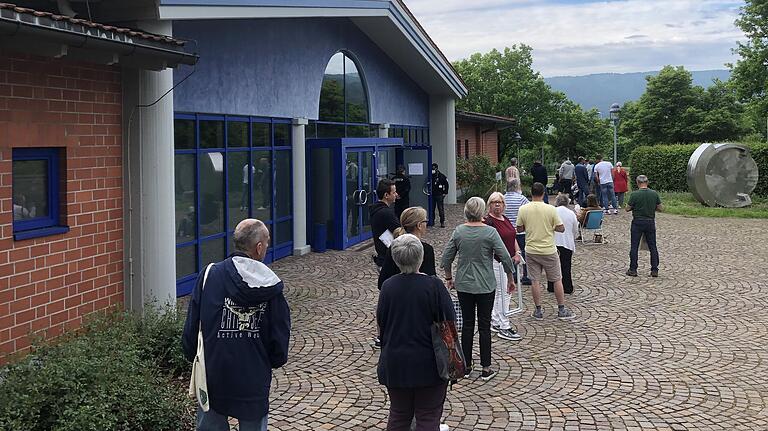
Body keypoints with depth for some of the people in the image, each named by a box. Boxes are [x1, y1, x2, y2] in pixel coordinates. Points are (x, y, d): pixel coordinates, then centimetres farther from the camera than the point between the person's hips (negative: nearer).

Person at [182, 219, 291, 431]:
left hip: (213, 375, 0)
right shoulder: (272, 287, -8)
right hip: (255, 381, 0)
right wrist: (273, 361, 17)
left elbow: (192, 326, -5)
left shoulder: (209, 276, -9)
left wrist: (192, 355, 12)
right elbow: (280, 336, -2)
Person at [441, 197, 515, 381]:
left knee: (467, 325, 11)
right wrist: (510, 279, 3)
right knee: (484, 326, 5)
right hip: (485, 286, -2)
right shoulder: (490, 232, -11)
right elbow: (505, 258, -11)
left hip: (464, 285, 3)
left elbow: (446, 258, 1)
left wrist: (449, 278, 15)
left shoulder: (458, 231, -3)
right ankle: (486, 369, 9)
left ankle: (466, 366, 17)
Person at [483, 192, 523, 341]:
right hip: (497, 262, -9)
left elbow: (513, 237, 20)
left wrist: (517, 253, 8)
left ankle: (495, 322, 24)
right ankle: (504, 327, -1)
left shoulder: (505, 219, 13)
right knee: (502, 293, -6)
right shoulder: (488, 221, -13)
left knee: (499, 292, 14)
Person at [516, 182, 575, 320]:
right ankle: (562, 310, 16)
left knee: (535, 281, 8)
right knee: (557, 280, 11)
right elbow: (561, 228, -8)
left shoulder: (523, 209, -6)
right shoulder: (551, 209, -11)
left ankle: (538, 310, 13)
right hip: (549, 251, -2)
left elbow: (519, 229, 1)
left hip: (531, 251, 2)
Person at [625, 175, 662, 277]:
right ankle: (655, 270, 8)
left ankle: (633, 270, 6)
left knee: (634, 247, 5)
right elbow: (661, 209, 3)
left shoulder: (634, 194, -12)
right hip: (650, 223, 3)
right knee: (652, 247, 9)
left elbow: (628, 208, -5)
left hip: (637, 223, -3)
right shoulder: (654, 194, -2)